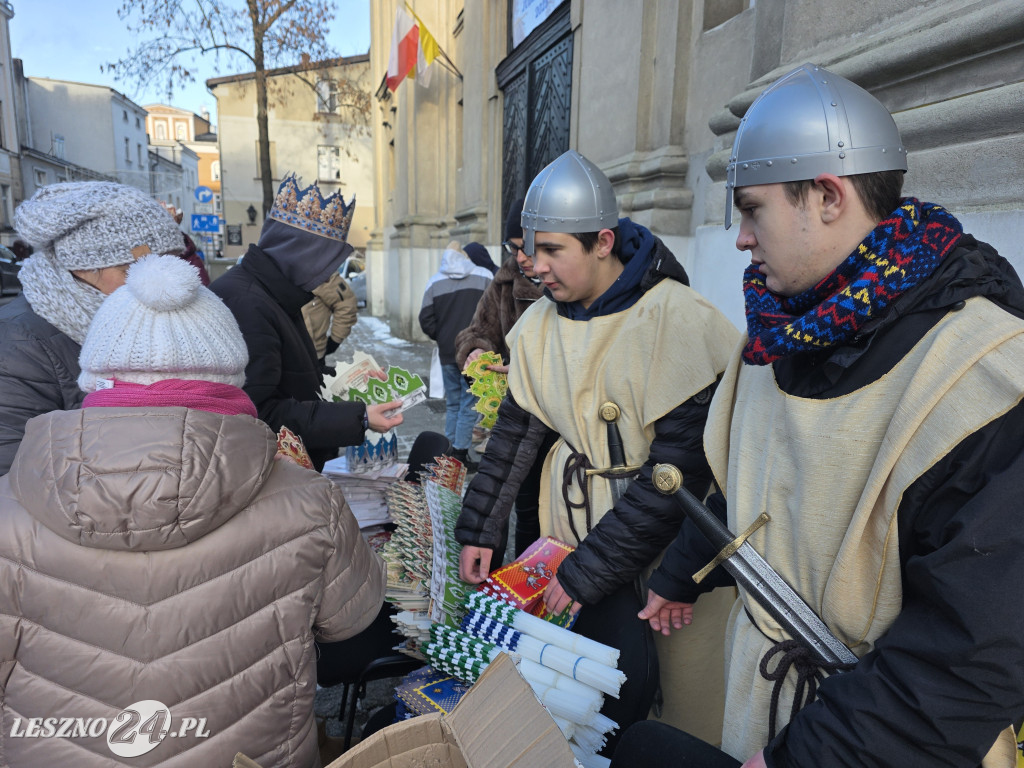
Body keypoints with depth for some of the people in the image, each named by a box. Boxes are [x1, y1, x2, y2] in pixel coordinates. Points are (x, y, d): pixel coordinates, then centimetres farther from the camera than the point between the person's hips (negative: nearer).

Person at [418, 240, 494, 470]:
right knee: (469, 404, 1)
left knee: (452, 404, 14)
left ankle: (449, 452, 17)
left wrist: (442, 337, 14)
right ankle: (460, 453, -2)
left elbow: (426, 320, 1)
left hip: (447, 353, 3)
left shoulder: (435, 281, 6)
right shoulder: (483, 276, 0)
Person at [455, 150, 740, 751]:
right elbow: (517, 431, 7)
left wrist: (589, 570, -20)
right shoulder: (541, 324, -2)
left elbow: (676, 471, -23)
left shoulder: (676, 320, -21)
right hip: (578, 510, 4)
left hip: (664, 525, -4)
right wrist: (478, 530, 5)